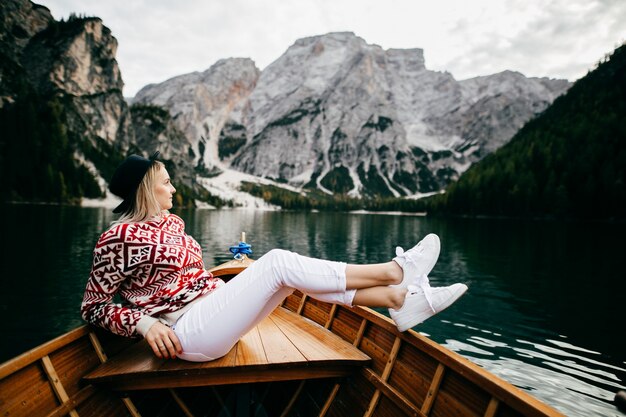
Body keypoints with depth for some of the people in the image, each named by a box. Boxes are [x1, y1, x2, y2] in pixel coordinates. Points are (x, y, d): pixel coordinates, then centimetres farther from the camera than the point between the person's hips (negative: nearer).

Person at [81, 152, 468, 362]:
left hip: (212, 310, 8)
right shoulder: (120, 237, -9)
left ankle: (398, 298, -17)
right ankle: (394, 271, -16)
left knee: (287, 270, -12)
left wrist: (235, 279, 14)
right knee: (279, 262, -22)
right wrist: (146, 323, -18)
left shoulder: (171, 222, 14)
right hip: (187, 334, -8)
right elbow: (94, 307, -5)